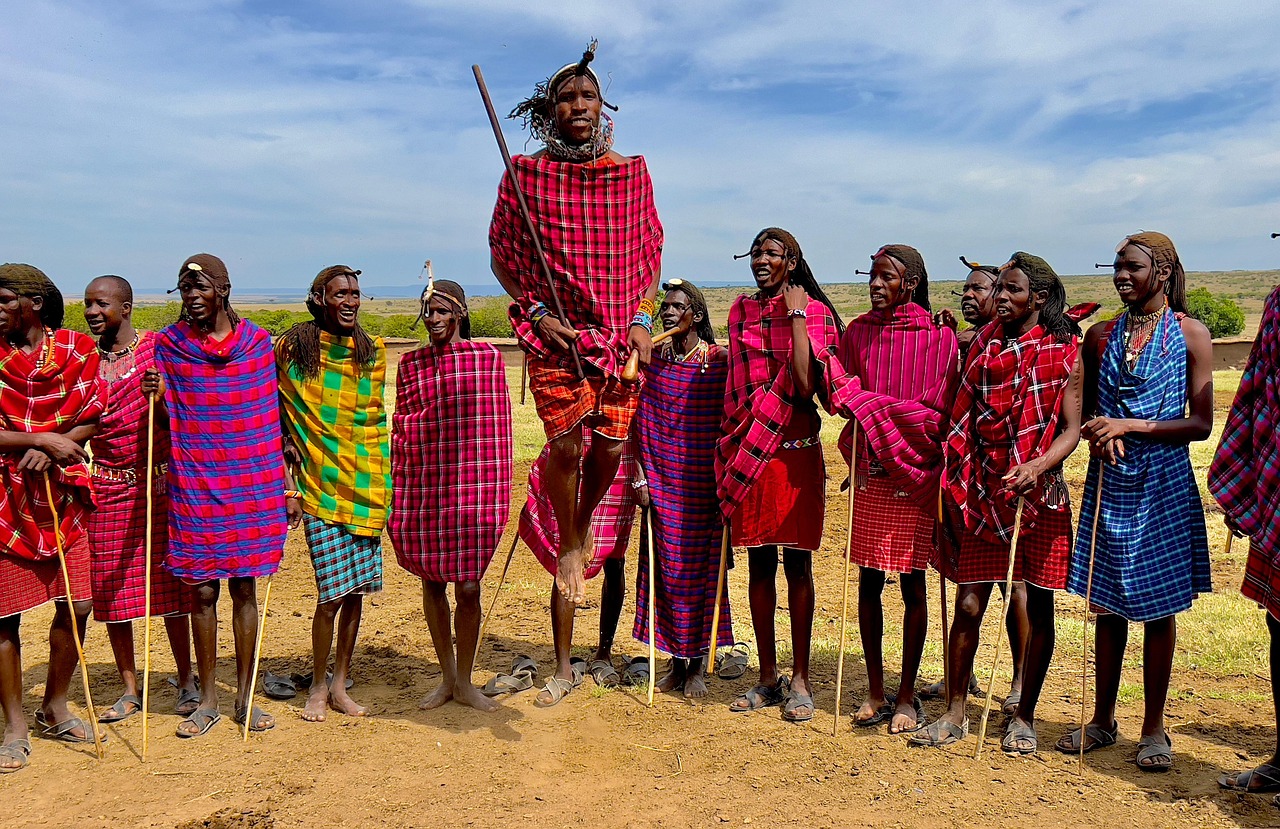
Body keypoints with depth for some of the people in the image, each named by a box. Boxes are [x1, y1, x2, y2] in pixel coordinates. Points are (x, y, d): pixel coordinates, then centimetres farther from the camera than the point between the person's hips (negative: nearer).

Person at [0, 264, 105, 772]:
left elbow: (91, 420, 0)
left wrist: (49, 453, -14)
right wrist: (43, 439, -17)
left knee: (77, 605, 5)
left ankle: (55, 708, 26)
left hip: (61, 492, 2)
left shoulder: (78, 350, 1)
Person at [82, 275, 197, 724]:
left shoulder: (157, 348, -1)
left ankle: (186, 682, 14)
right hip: (108, 489, 3)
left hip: (160, 484, -3)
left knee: (170, 584, 2)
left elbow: (174, 422, -3)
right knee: (112, 590, 6)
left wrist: (160, 396, -23)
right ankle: (130, 691, 19)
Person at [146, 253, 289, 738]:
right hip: (195, 487, 0)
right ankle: (207, 700, 18)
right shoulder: (169, 344, 2)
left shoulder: (257, 342, 2)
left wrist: (287, 486, 4)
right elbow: (167, 421, 7)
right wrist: (156, 396, -16)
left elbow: (272, 420, 6)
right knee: (202, 590, 4)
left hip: (251, 485, 0)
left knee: (244, 588, 6)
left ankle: (245, 697, 18)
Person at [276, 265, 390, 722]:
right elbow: (277, 409, 7)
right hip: (320, 484, -3)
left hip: (365, 481, 4)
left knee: (356, 590, 8)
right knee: (333, 593, -6)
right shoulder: (293, 346, 0)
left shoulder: (372, 352, 9)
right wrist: (288, 450, -1)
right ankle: (318, 687, 15)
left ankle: (339, 684, 23)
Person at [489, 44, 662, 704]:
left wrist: (642, 318, 1)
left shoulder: (632, 174, 9)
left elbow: (650, 254, 14)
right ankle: (568, 546, 9)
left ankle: (583, 525, 27)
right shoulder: (525, 174, 3)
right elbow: (502, 256, 7)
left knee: (609, 445, -3)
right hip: (555, 334, -2)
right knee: (565, 441, -15)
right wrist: (534, 310, -6)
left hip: (620, 333, 2)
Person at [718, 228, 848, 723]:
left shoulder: (814, 312, -1)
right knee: (759, 564, 8)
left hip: (796, 451, -4)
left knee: (797, 563, 2)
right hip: (748, 450, 4)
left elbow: (804, 381, -18)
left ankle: (800, 680, 13)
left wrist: (796, 315, -12)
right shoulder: (741, 311, 12)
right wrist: (729, 450, 11)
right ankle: (767, 678, 19)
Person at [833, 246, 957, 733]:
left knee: (912, 583, 4)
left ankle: (906, 697, 16)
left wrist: (868, 403, -13)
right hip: (870, 474, 3)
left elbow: (936, 414, -9)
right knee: (869, 580, 6)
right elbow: (840, 395, 11)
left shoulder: (939, 337, -4)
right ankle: (875, 693, 19)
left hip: (916, 474, -3)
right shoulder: (858, 332, 8)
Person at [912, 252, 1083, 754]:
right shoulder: (984, 344, 8)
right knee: (968, 605, 2)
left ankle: (1023, 718, 21)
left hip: (1038, 495, -2)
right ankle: (955, 714, 15)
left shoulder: (1064, 352, -1)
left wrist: (1037, 466, -23)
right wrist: (954, 487, 6)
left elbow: (1071, 429, -5)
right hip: (983, 493, 2)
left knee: (1039, 609, 6)